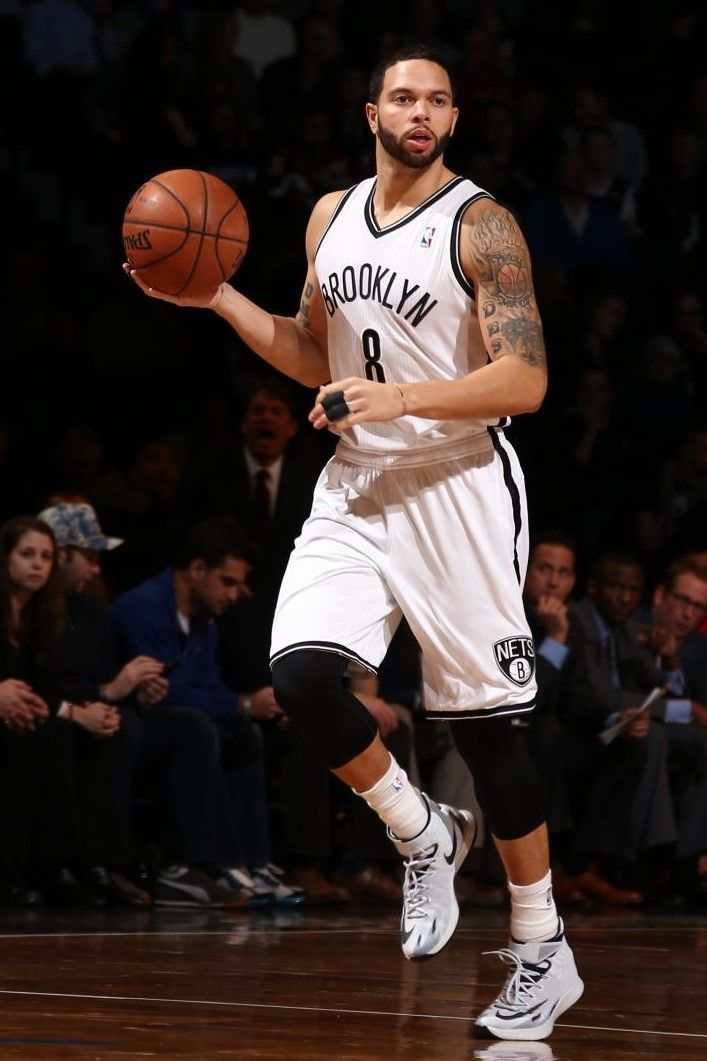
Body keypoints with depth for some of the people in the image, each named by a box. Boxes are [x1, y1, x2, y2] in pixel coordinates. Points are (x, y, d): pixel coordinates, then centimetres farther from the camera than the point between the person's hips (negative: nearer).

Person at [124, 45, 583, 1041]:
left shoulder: (481, 226, -9)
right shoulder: (331, 217, 10)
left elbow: (525, 382, -16)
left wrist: (397, 399, -27)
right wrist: (216, 298, 8)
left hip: (460, 490, -5)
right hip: (357, 486, 5)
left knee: (485, 724, -2)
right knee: (301, 673, -16)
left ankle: (544, 953, 11)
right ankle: (423, 834, 10)